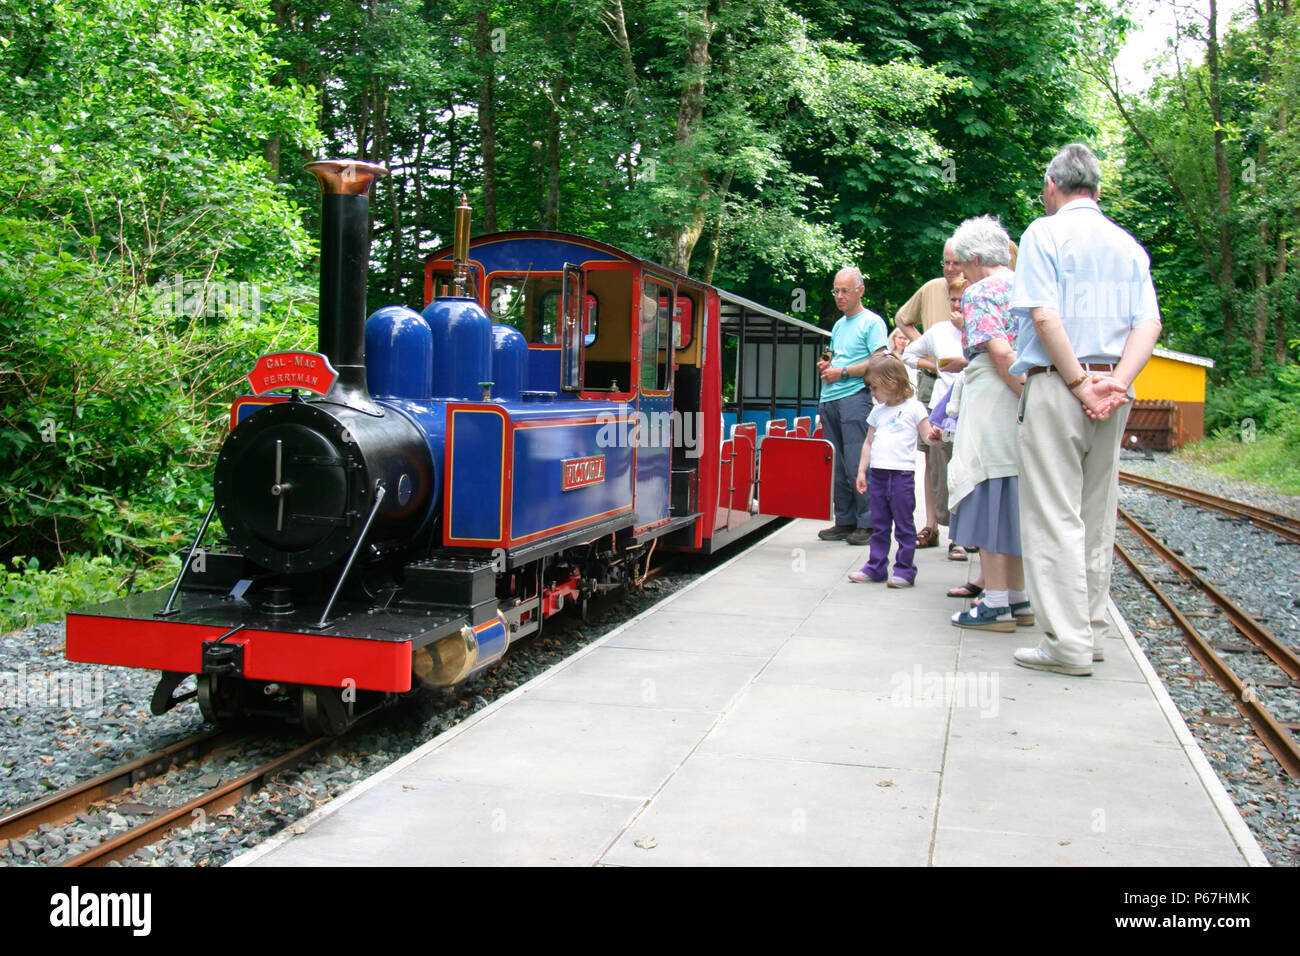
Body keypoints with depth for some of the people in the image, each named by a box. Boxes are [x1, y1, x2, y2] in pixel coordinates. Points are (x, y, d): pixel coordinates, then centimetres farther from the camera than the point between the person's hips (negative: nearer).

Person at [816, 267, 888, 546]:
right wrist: (826, 366, 10)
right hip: (829, 400, 8)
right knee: (836, 466, 7)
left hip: (855, 397, -8)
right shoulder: (839, 325, 23)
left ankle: (868, 524, -5)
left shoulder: (871, 322, 0)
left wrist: (842, 372, -12)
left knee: (856, 465, -10)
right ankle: (845, 521, 12)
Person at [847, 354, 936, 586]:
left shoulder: (914, 408, -2)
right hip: (877, 473, 6)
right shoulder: (878, 411, 15)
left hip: (902, 473, -6)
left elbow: (927, 435, -2)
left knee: (903, 524, -1)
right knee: (878, 525, 12)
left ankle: (904, 570, 6)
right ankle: (876, 567, 19)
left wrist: (933, 436, -25)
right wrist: (862, 470, 14)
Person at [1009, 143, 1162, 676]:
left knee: (1055, 516, -4)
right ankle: (1091, 629, 20)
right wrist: (1117, 382, -6)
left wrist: (1079, 383, -12)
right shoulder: (1129, 245, 15)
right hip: (1112, 394, 6)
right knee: (1096, 515, 13)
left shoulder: (1044, 233, -2)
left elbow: (1045, 316, -14)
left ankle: (1068, 643, -4)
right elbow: (1149, 324, 4)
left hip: (1057, 386, -6)